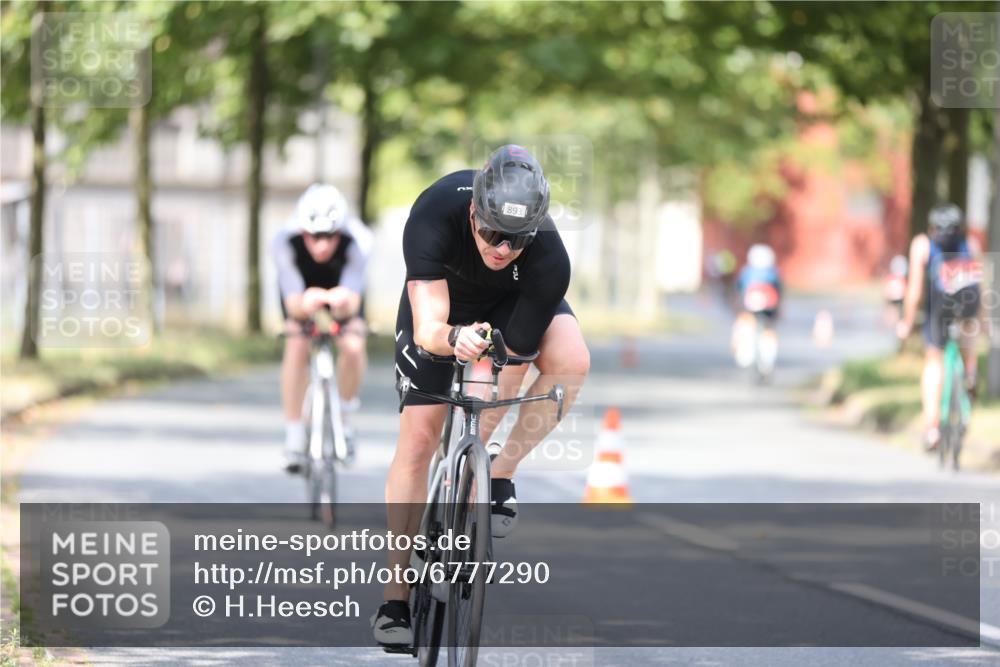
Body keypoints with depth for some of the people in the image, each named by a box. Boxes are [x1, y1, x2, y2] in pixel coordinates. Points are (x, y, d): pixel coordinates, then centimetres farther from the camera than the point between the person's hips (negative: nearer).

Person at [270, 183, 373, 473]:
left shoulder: (357, 241, -38)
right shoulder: (285, 242, -37)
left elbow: (354, 299, -43)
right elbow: (293, 302, -41)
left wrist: (344, 302, -67)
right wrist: (304, 305, -64)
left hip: (341, 289, 0)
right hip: (302, 288, 0)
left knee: (353, 347, -23)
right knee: (296, 346, -24)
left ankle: (343, 418, 3)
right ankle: (294, 436, -13)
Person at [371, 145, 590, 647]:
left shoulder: (548, 261, -37)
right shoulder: (435, 215, -38)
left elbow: (511, 362, -30)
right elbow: (427, 327, -43)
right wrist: (454, 339, -66)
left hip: (514, 303, 0)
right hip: (442, 301, 0)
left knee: (570, 361, -32)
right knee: (418, 439, -9)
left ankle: (499, 477, -11)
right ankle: (395, 597, 0)